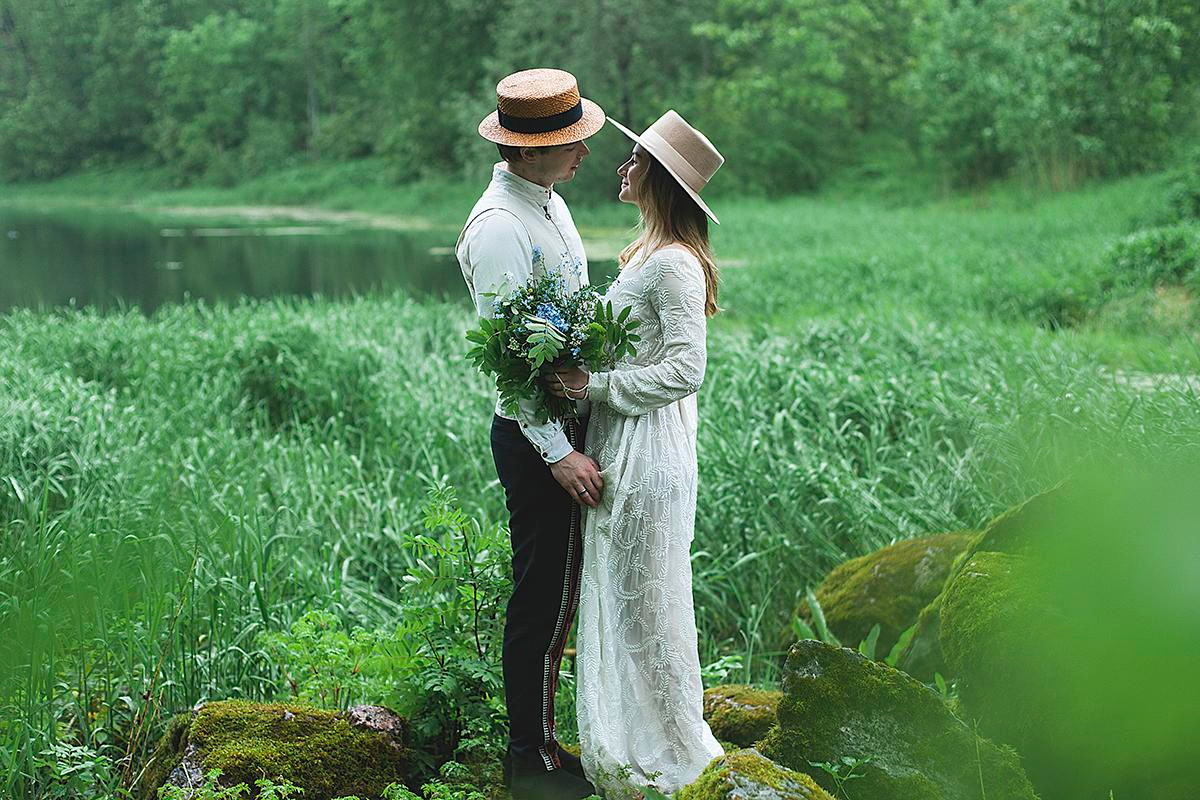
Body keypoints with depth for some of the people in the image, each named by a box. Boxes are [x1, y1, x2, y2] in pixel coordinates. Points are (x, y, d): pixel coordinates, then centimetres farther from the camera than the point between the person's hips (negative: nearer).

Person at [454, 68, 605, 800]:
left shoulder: (551, 204, 11)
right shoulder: (498, 228, -19)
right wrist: (558, 453, -22)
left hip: (570, 422, 9)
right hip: (536, 435, -9)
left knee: (559, 589, 15)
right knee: (545, 597, 0)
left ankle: (539, 740, 27)